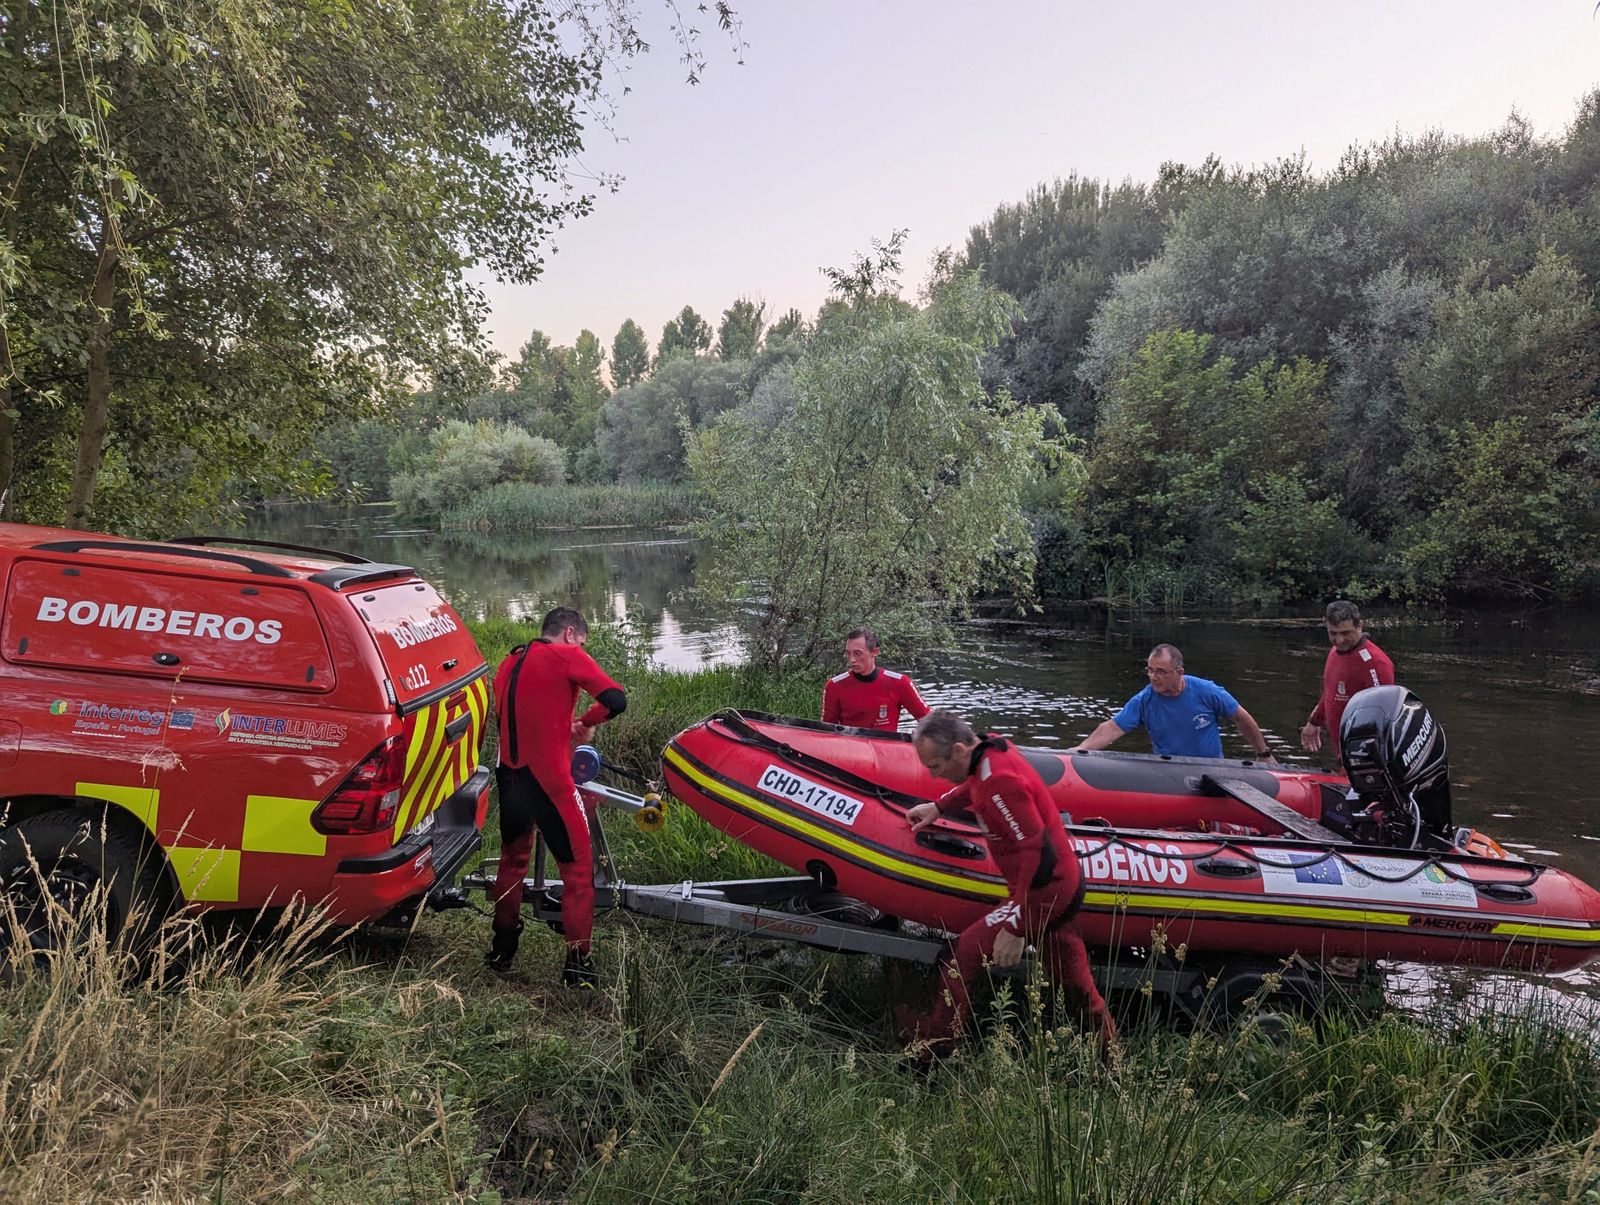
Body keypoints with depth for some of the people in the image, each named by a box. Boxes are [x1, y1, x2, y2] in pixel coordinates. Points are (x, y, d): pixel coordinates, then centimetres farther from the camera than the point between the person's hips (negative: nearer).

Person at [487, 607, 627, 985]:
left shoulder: (510, 662, 13)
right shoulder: (567, 655, -8)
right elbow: (616, 700, -17)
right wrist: (585, 722, 1)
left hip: (509, 774, 7)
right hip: (549, 780, -7)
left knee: (513, 859, 25)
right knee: (578, 869, 5)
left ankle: (502, 950, 34)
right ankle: (577, 963, 6)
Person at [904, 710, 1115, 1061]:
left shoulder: (998, 782, -27)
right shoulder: (993, 746, 0)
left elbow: (1040, 854, -29)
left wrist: (1015, 930, -26)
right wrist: (939, 806, 20)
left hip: (1043, 893, -10)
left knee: (961, 956, -8)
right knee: (1074, 983, 21)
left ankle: (928, 1060, 0)